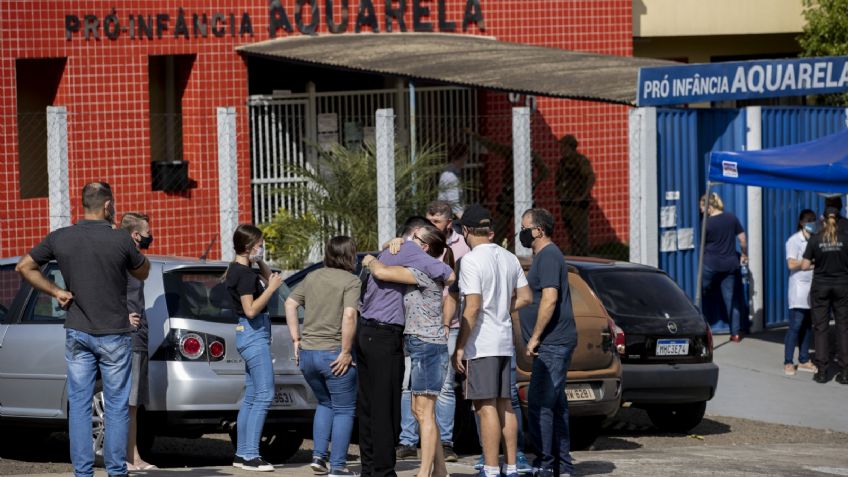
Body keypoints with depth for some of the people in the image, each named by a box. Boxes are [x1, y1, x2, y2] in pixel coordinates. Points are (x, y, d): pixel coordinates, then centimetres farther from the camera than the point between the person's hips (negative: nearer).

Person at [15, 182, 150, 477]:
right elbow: (143, 273, 4)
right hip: (114, 335, -3)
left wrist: (55, 292, 7)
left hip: (77, 333, 3)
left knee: (79, 405, 6)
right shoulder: (120, 240, -12)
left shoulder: (60, 239, -2)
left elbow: (24, 267, 6)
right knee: (117, 406, 5)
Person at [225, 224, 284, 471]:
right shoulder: (245, 274, -16)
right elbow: (251, 310, -22)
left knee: (251, 397, 13)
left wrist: (260, 263, 12)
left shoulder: (237, 269, 13)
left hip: (251, 336, 11)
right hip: (254, 333, -11)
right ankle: (250, 456, -15)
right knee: (264, 395, -12)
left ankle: (241, 454, 15)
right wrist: (272, 288, -18)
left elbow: (268, 280, 26)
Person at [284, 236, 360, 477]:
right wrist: (346, 352, -16)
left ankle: (318, 456, 16)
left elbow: (290, 303, 7)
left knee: (325, 404, 25)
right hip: (334, 354, -6)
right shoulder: (351, 281, -10)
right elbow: (349, 316, -22)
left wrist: (296, 339, 9)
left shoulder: (313, 277, 9)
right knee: (344, 410, 7)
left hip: (307, 352, 6)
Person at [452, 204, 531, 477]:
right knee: (504, 405, 12)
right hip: (505, 341, 8)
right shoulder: (509, 259, 10)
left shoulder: (472, 260, -13)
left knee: (486, 408, -7)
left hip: (481, 343, -8)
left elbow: (473, 307, -18)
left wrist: (459, 348, -14)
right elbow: (524, 298, 13)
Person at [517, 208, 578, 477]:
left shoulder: (548, 256, -13)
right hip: (554, 344, 11)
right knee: (554, 404, 12)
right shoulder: (544, 256, 20)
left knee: (539, 403, -12)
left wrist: (535, 337, -19)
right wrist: (536, 337, 22)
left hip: (552, 344, -11)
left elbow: (549, 299, -22)